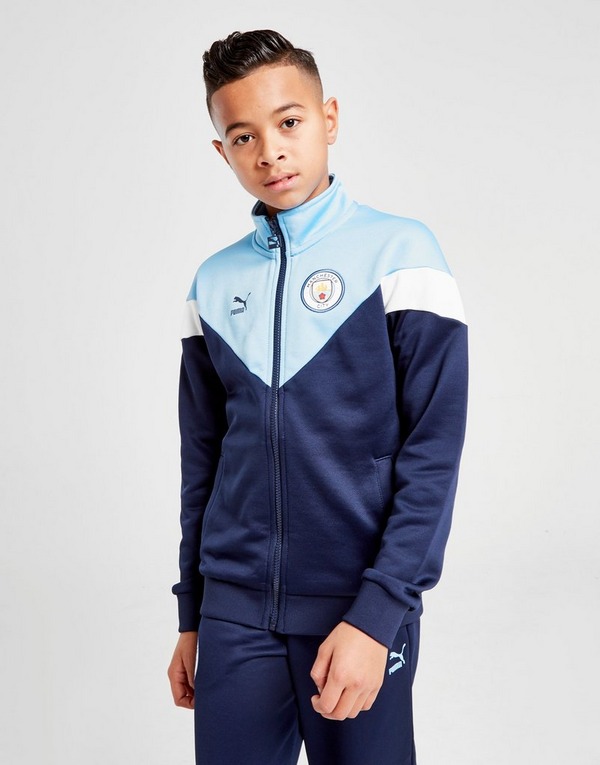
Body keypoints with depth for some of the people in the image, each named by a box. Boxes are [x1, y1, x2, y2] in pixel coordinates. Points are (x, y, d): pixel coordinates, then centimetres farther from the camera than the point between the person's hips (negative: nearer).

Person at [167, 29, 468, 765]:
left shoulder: (398, 251, -6)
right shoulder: (215, 283, 6)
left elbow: (434, 450, -9)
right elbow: (202, 461, 11)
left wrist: (377, 615, -15)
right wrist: (191, 616, 13)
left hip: (359, 610, -3)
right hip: (233, 615, 3)